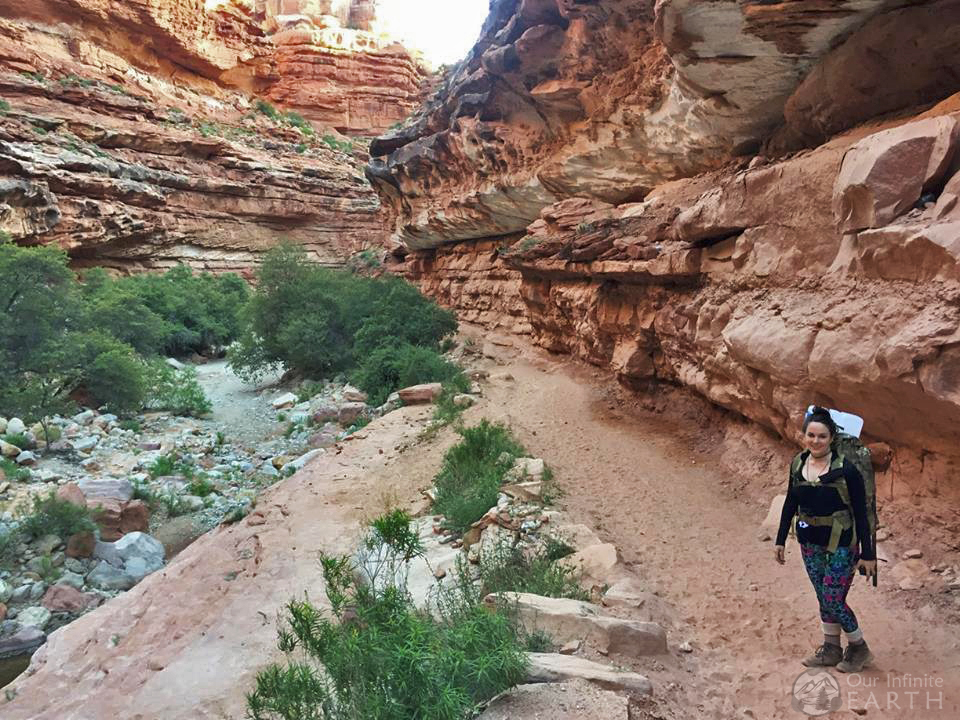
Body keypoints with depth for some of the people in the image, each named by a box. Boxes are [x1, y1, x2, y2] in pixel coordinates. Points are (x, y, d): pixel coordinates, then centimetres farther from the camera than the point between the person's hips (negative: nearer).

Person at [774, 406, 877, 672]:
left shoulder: (846, 469, -17)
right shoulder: (797, 464, -2)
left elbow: (861, 513, -12)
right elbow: (790, 503, 8)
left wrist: (867, 554, -11)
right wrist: (780, 540, 10)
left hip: (840, 547, -5)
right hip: (810, 544, 5)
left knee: (833, 601, -1)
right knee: (823, 599, 15)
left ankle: (859, 649, 24)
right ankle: (831, 650, 32)